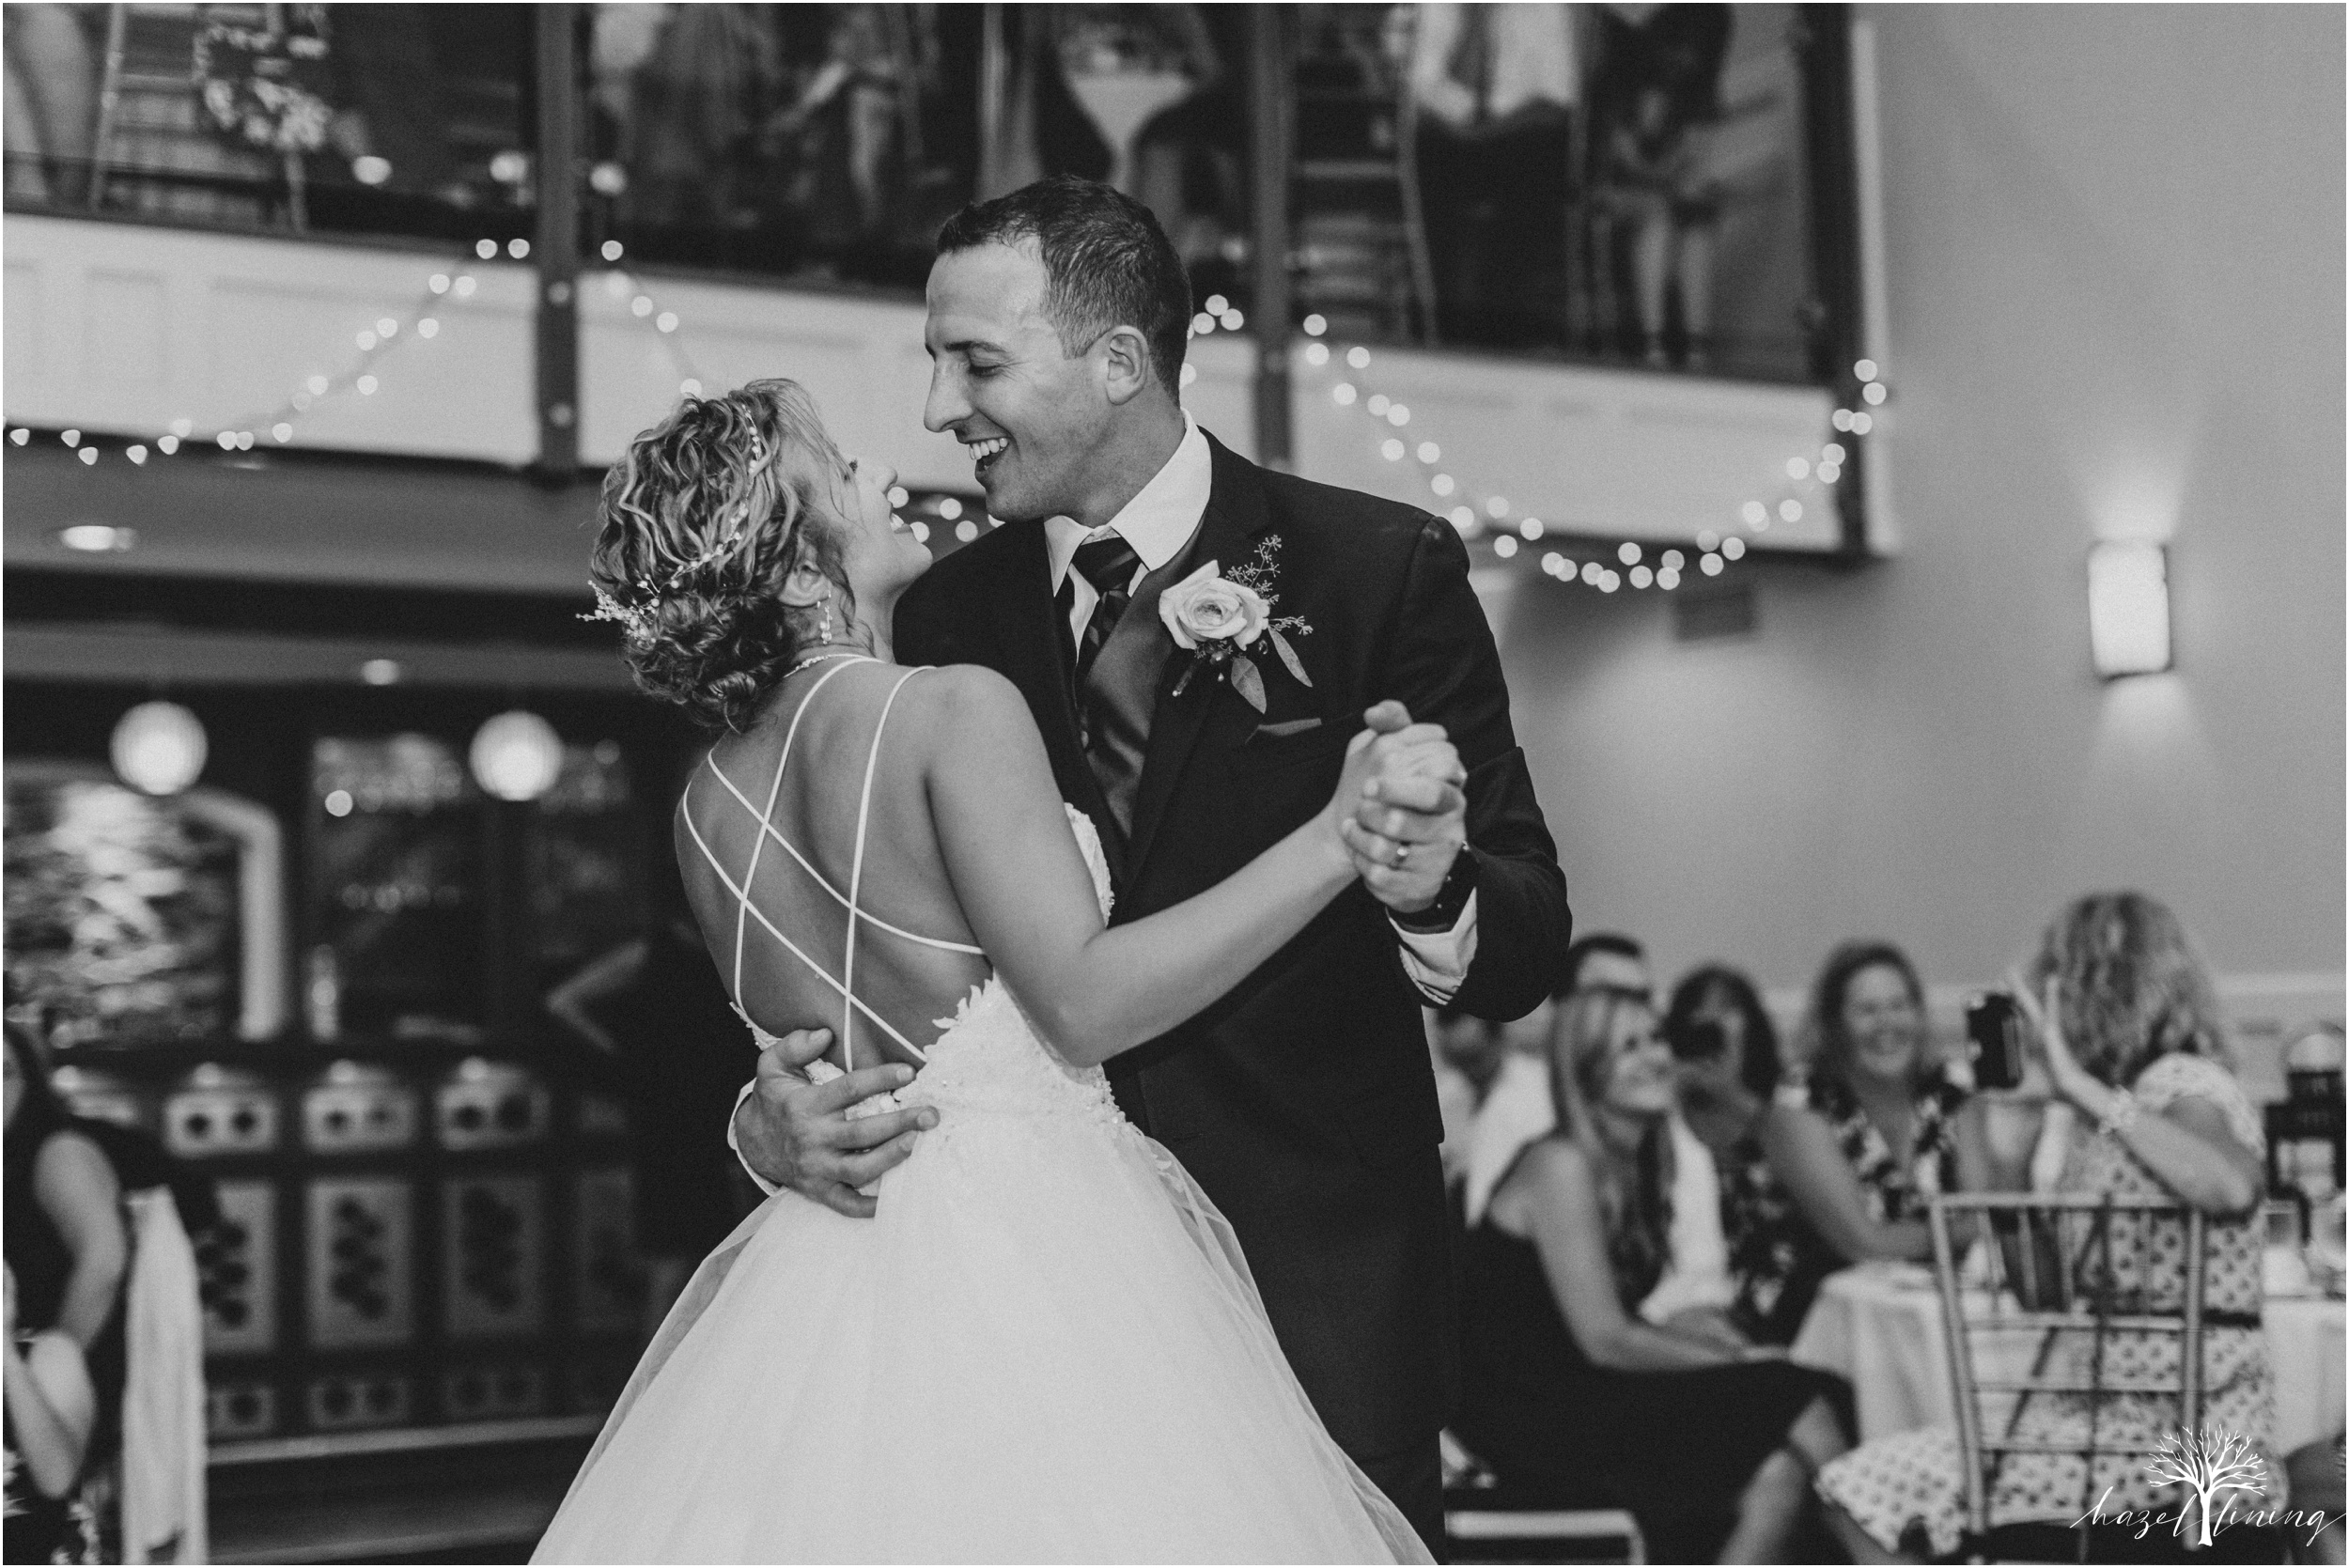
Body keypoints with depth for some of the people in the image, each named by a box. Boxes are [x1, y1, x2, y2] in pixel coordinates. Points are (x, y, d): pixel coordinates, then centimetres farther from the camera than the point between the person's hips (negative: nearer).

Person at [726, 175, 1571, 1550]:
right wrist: (781, 1103, -13)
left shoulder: (1383, 569, -5)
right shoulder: (950, 617, 6)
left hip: (1318, 1278, -3)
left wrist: (1435, 894, -28)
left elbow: (1529, 947, -6)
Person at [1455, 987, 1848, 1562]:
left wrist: (1736, 1349, -5)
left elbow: (1632, 1326, 10)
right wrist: (1740, 1359, -8)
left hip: (1588, 1396, 8)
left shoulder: (1643, 1166, 13)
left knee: (1780, 1476, -14)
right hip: (1532, 1419, -8)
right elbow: (1604, 1338, -16)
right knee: (1797, 1406, -16)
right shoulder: (1562, 1165, -13)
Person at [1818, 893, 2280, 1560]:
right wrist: (2007, 1149, 4)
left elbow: (2232, 1188, -35)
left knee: (1875, 1489, -14)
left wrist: (2084, 1088, -26)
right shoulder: (2098, 1120, 13)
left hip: (2177, 1428, -8)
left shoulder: (2183, 1086, -11)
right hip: (2091, 1413, 8)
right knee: (1861, 1493, -3)